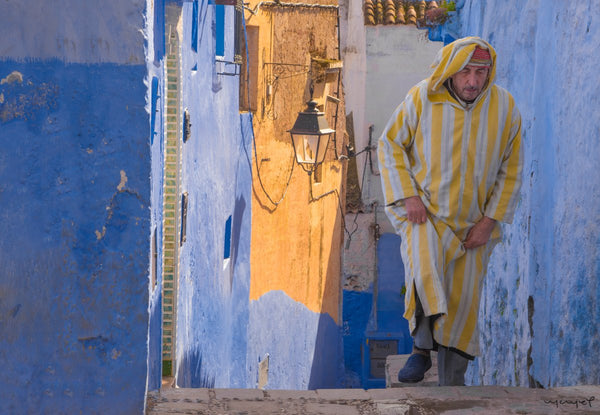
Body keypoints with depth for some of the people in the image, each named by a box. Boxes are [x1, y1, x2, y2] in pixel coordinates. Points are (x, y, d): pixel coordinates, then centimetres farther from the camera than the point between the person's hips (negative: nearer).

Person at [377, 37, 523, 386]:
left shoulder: (505, 108, -7)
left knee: (463, 302, 6)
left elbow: (511, 170, 1)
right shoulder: (421, 99, -13)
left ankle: (452, 383, 23)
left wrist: (490, 221, -6)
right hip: (425, 212, -2)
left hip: (472, 222, 2)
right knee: (425, 273, -30)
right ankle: (422, 348, -9)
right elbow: (390, 145, -1)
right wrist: (408, 196, -11)